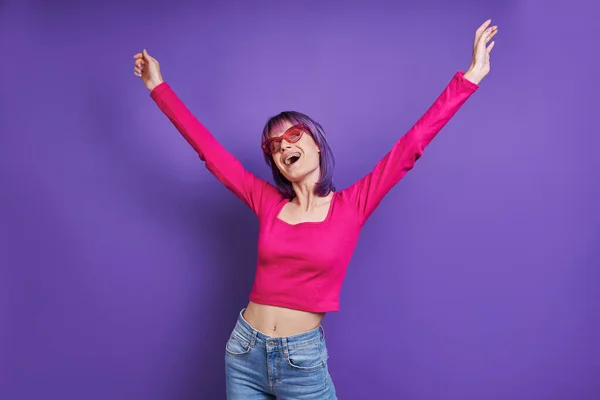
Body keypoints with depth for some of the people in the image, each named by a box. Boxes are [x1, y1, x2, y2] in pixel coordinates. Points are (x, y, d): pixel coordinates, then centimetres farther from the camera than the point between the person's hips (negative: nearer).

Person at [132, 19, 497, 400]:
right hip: (244, 353, 3)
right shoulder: (267, 202, 1)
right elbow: (205, 144, 5)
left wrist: (469, 77, -7)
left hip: (303, 359, -2)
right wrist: (159, 87, 10)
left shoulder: (350, 206, -5)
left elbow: (411, 144, -7)